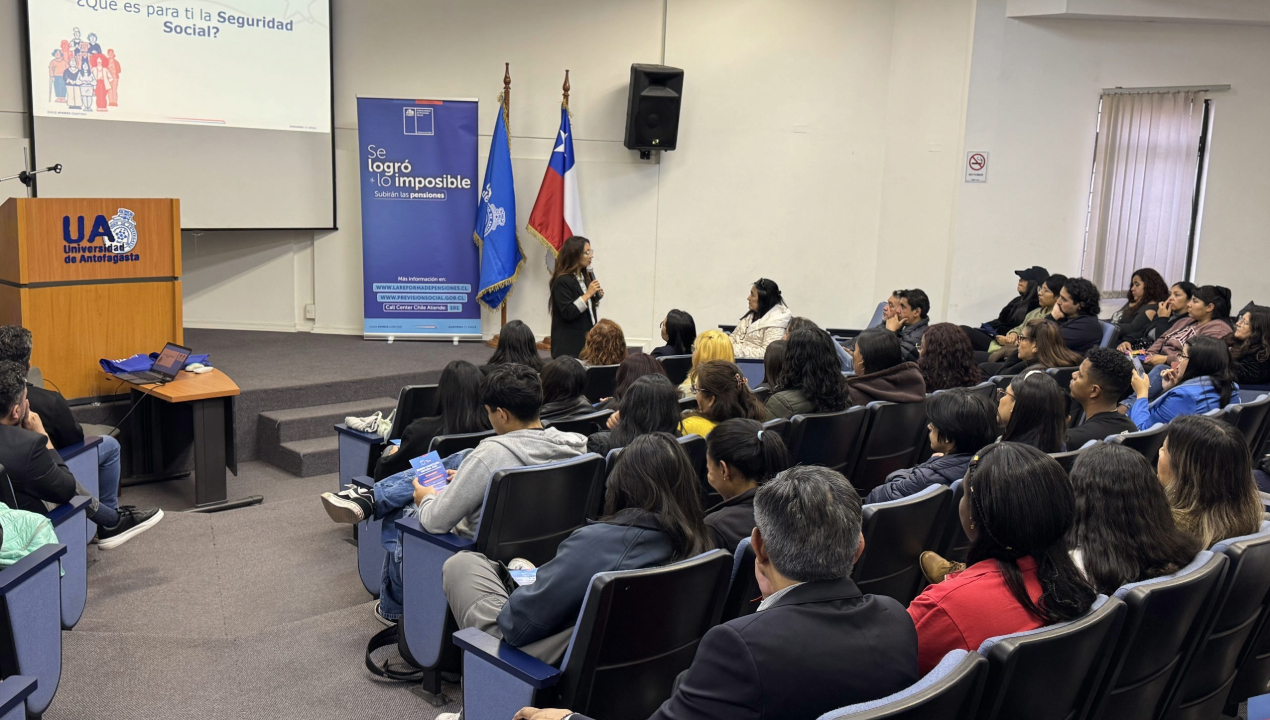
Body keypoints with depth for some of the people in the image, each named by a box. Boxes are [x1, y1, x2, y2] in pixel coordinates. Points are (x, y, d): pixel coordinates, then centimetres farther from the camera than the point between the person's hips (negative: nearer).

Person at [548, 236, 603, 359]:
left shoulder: (586, 277, 11)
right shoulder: (562, 281, -13)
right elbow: (568, 313, -19)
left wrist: (596, 297, 3)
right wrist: (587, 294, -18)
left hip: (587, 340, 8)